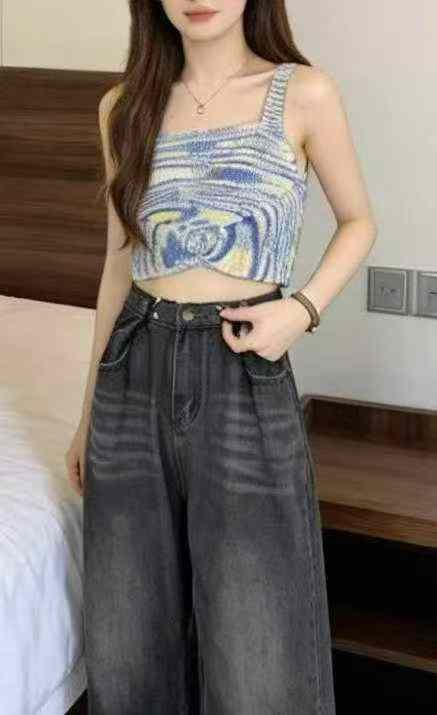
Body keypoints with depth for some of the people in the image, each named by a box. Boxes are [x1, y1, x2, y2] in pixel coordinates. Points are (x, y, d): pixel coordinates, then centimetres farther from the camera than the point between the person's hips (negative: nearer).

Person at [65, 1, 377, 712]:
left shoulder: (304, 93, -3)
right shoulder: (124, 106, 7)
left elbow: (359, 221, 9)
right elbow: (120, 260, 13)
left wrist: (303, 307, -10)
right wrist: (89, 411, 16)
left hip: (245, 379, -3)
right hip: (136, 375, 4)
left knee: (252, 655, 2)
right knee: (126, 644, 13)